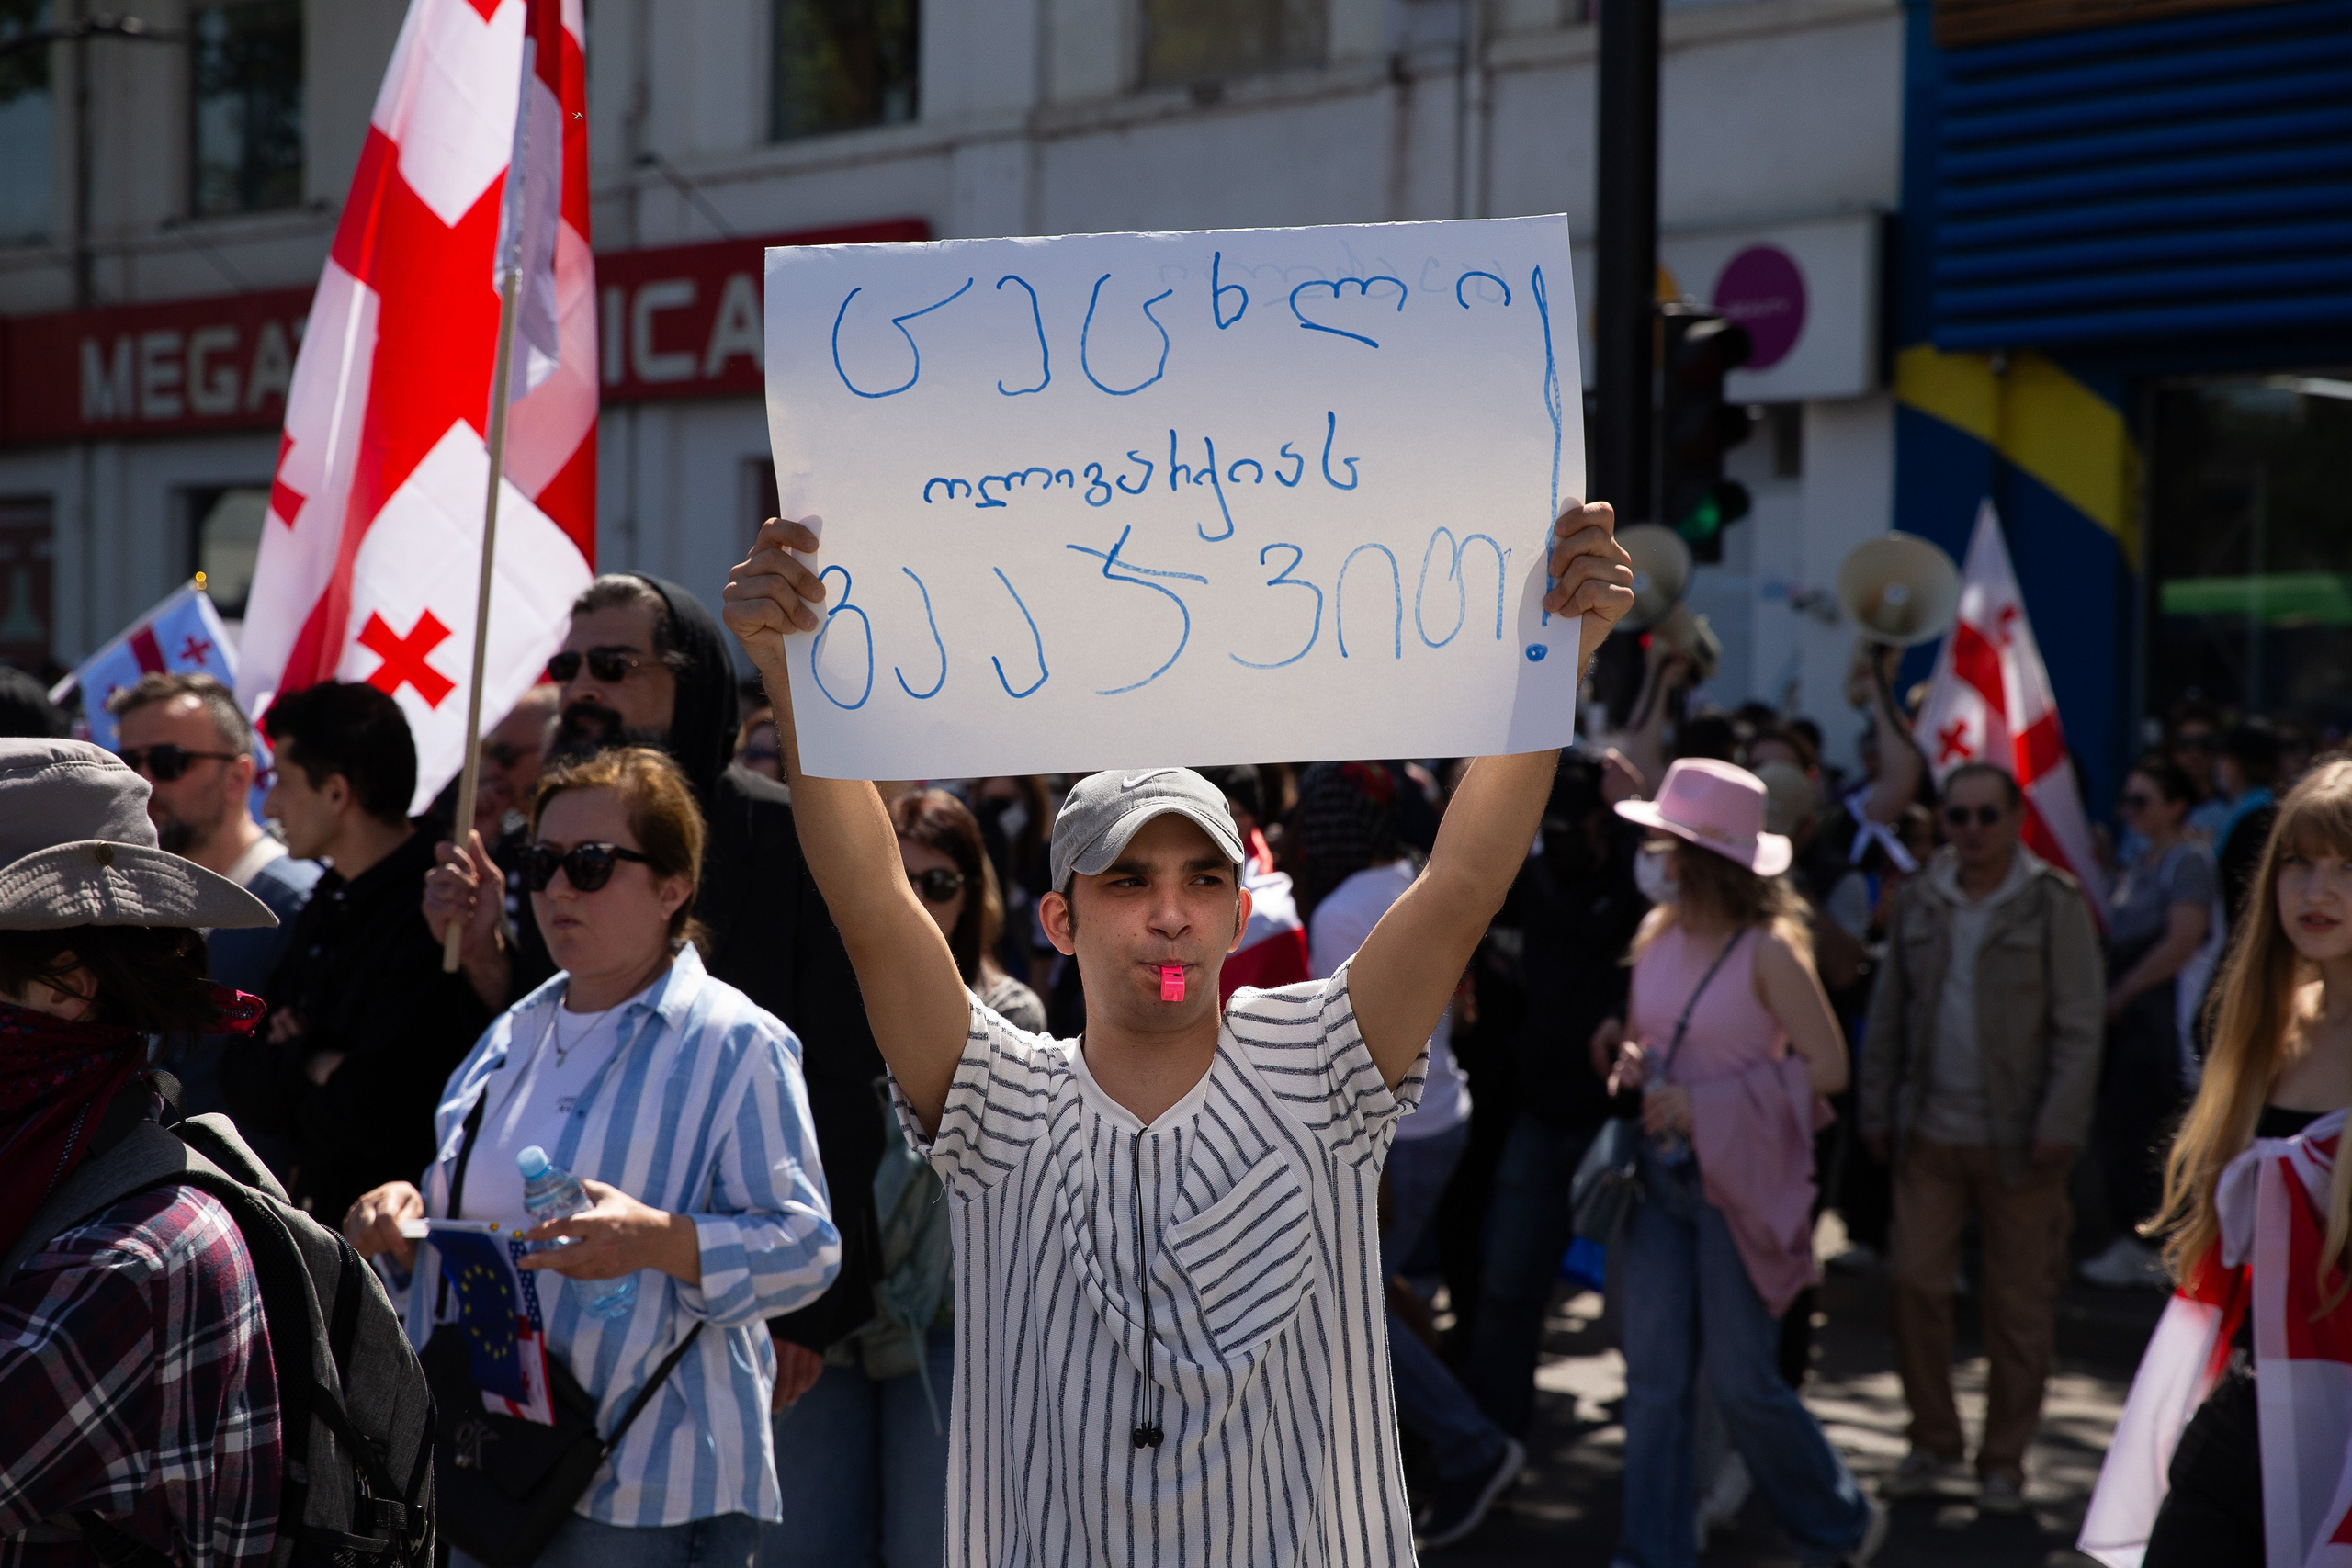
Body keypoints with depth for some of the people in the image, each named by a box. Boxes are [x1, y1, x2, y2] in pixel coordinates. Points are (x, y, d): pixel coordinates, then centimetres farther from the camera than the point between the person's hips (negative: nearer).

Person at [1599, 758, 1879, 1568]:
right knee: (1654, 1373, 3)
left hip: (1739, 1180, -6)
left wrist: (1705, 1102, -18)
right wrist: (1628, 1057, -5)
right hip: (1661, 1175, 6)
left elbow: (1827, 1066, -14)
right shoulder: (1658, 936, 5)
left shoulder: (1769, 951, -14)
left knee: (1741, 1379, 1)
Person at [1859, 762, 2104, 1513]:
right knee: (1915, 1281, -1)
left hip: (2018, 1140, -3)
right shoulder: (1918, 901, 9)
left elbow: (2079, 1025, -6)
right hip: (1930, 1134, 3)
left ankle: (2004, 1460, 14)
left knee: (2019, 1303, 2)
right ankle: (1932, 1440, 15)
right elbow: (1888, 1014, 14)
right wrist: (1876, 1110, 9)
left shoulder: (2054, 903, -3)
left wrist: (2060, 1126, -13)